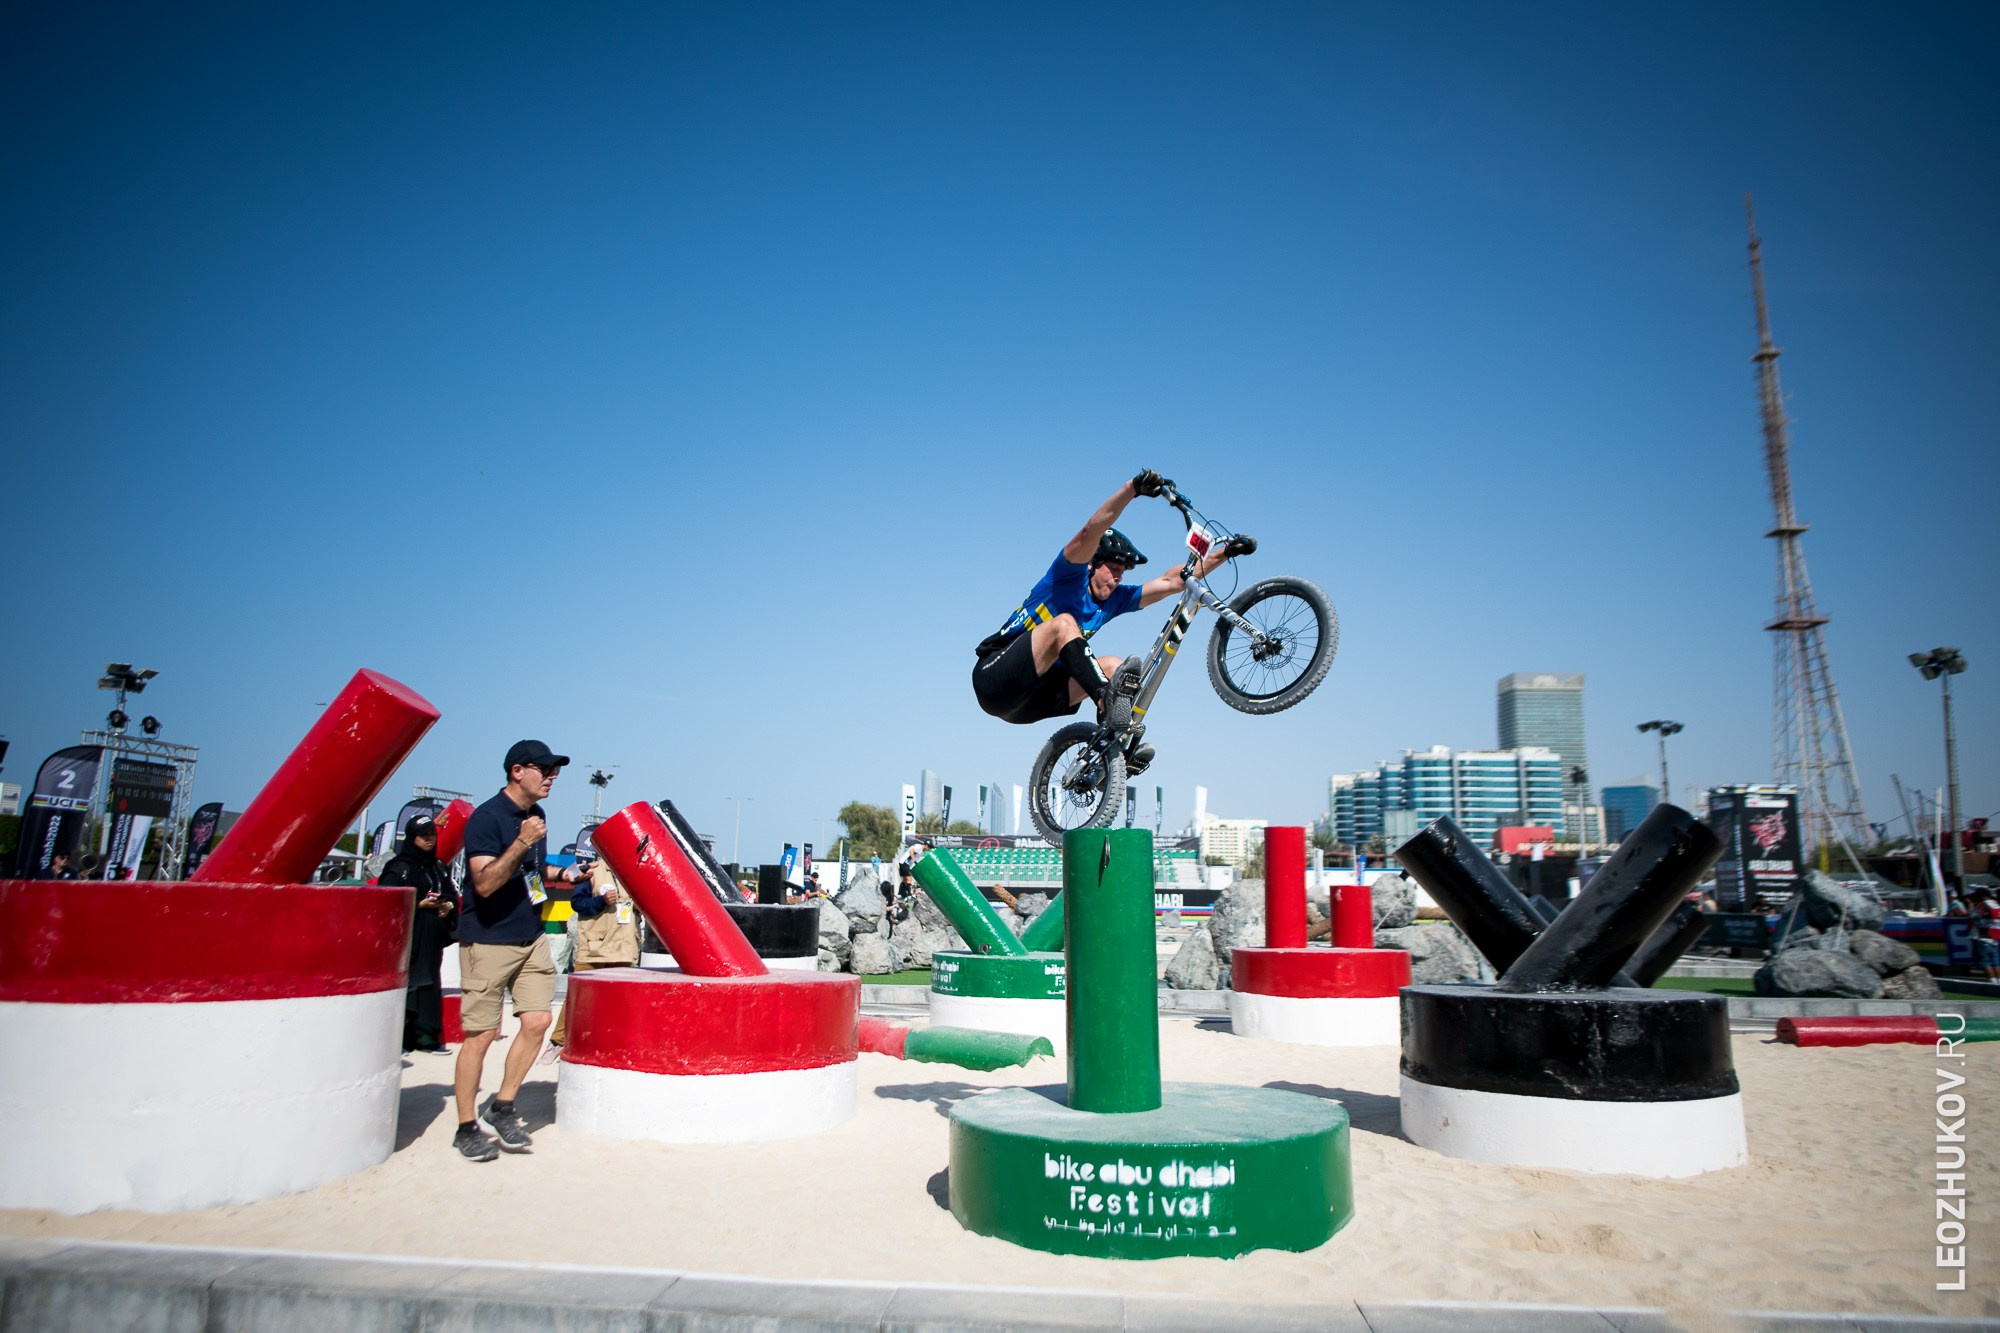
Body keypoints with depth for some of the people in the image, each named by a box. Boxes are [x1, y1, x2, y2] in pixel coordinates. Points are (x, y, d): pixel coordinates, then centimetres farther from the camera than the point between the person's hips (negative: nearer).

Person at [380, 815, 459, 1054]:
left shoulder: (438, 867, 18)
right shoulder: (399, 868, -4)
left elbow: (452, 895, 22)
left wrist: (448, 906, 1)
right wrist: (420, 905, -15)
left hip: (432, 938, 7)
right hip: (407, 937, -6)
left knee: (430, 984, 6)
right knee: (405, 984, -10)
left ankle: (426, 1036, 12)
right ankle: (399, 1039, -4)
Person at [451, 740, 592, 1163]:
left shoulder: (536, 814, 10)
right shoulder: (486, 818, -15)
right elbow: (485, 883, -23)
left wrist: (562, 874, 8)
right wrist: (521, 842, -31)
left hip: (531, 937, 7)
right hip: (488, 941, -7)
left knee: (537, 1021, 1)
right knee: (481, 1033, -1)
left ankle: (502, 1106, 18)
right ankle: (466, 1128, 12)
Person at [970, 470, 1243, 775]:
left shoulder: (1114, 600, 11)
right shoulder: (1069, 577, -8)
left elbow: (1171, 582, 9)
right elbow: (1090, 533, -27)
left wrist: (1223, 553, 3)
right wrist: (1132, 488, -39)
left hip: (1032, 698, 8)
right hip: (995, 680, -7)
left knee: (1114, 666, -6)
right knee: (1063, 623, -27)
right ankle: (1108, 702, -41)